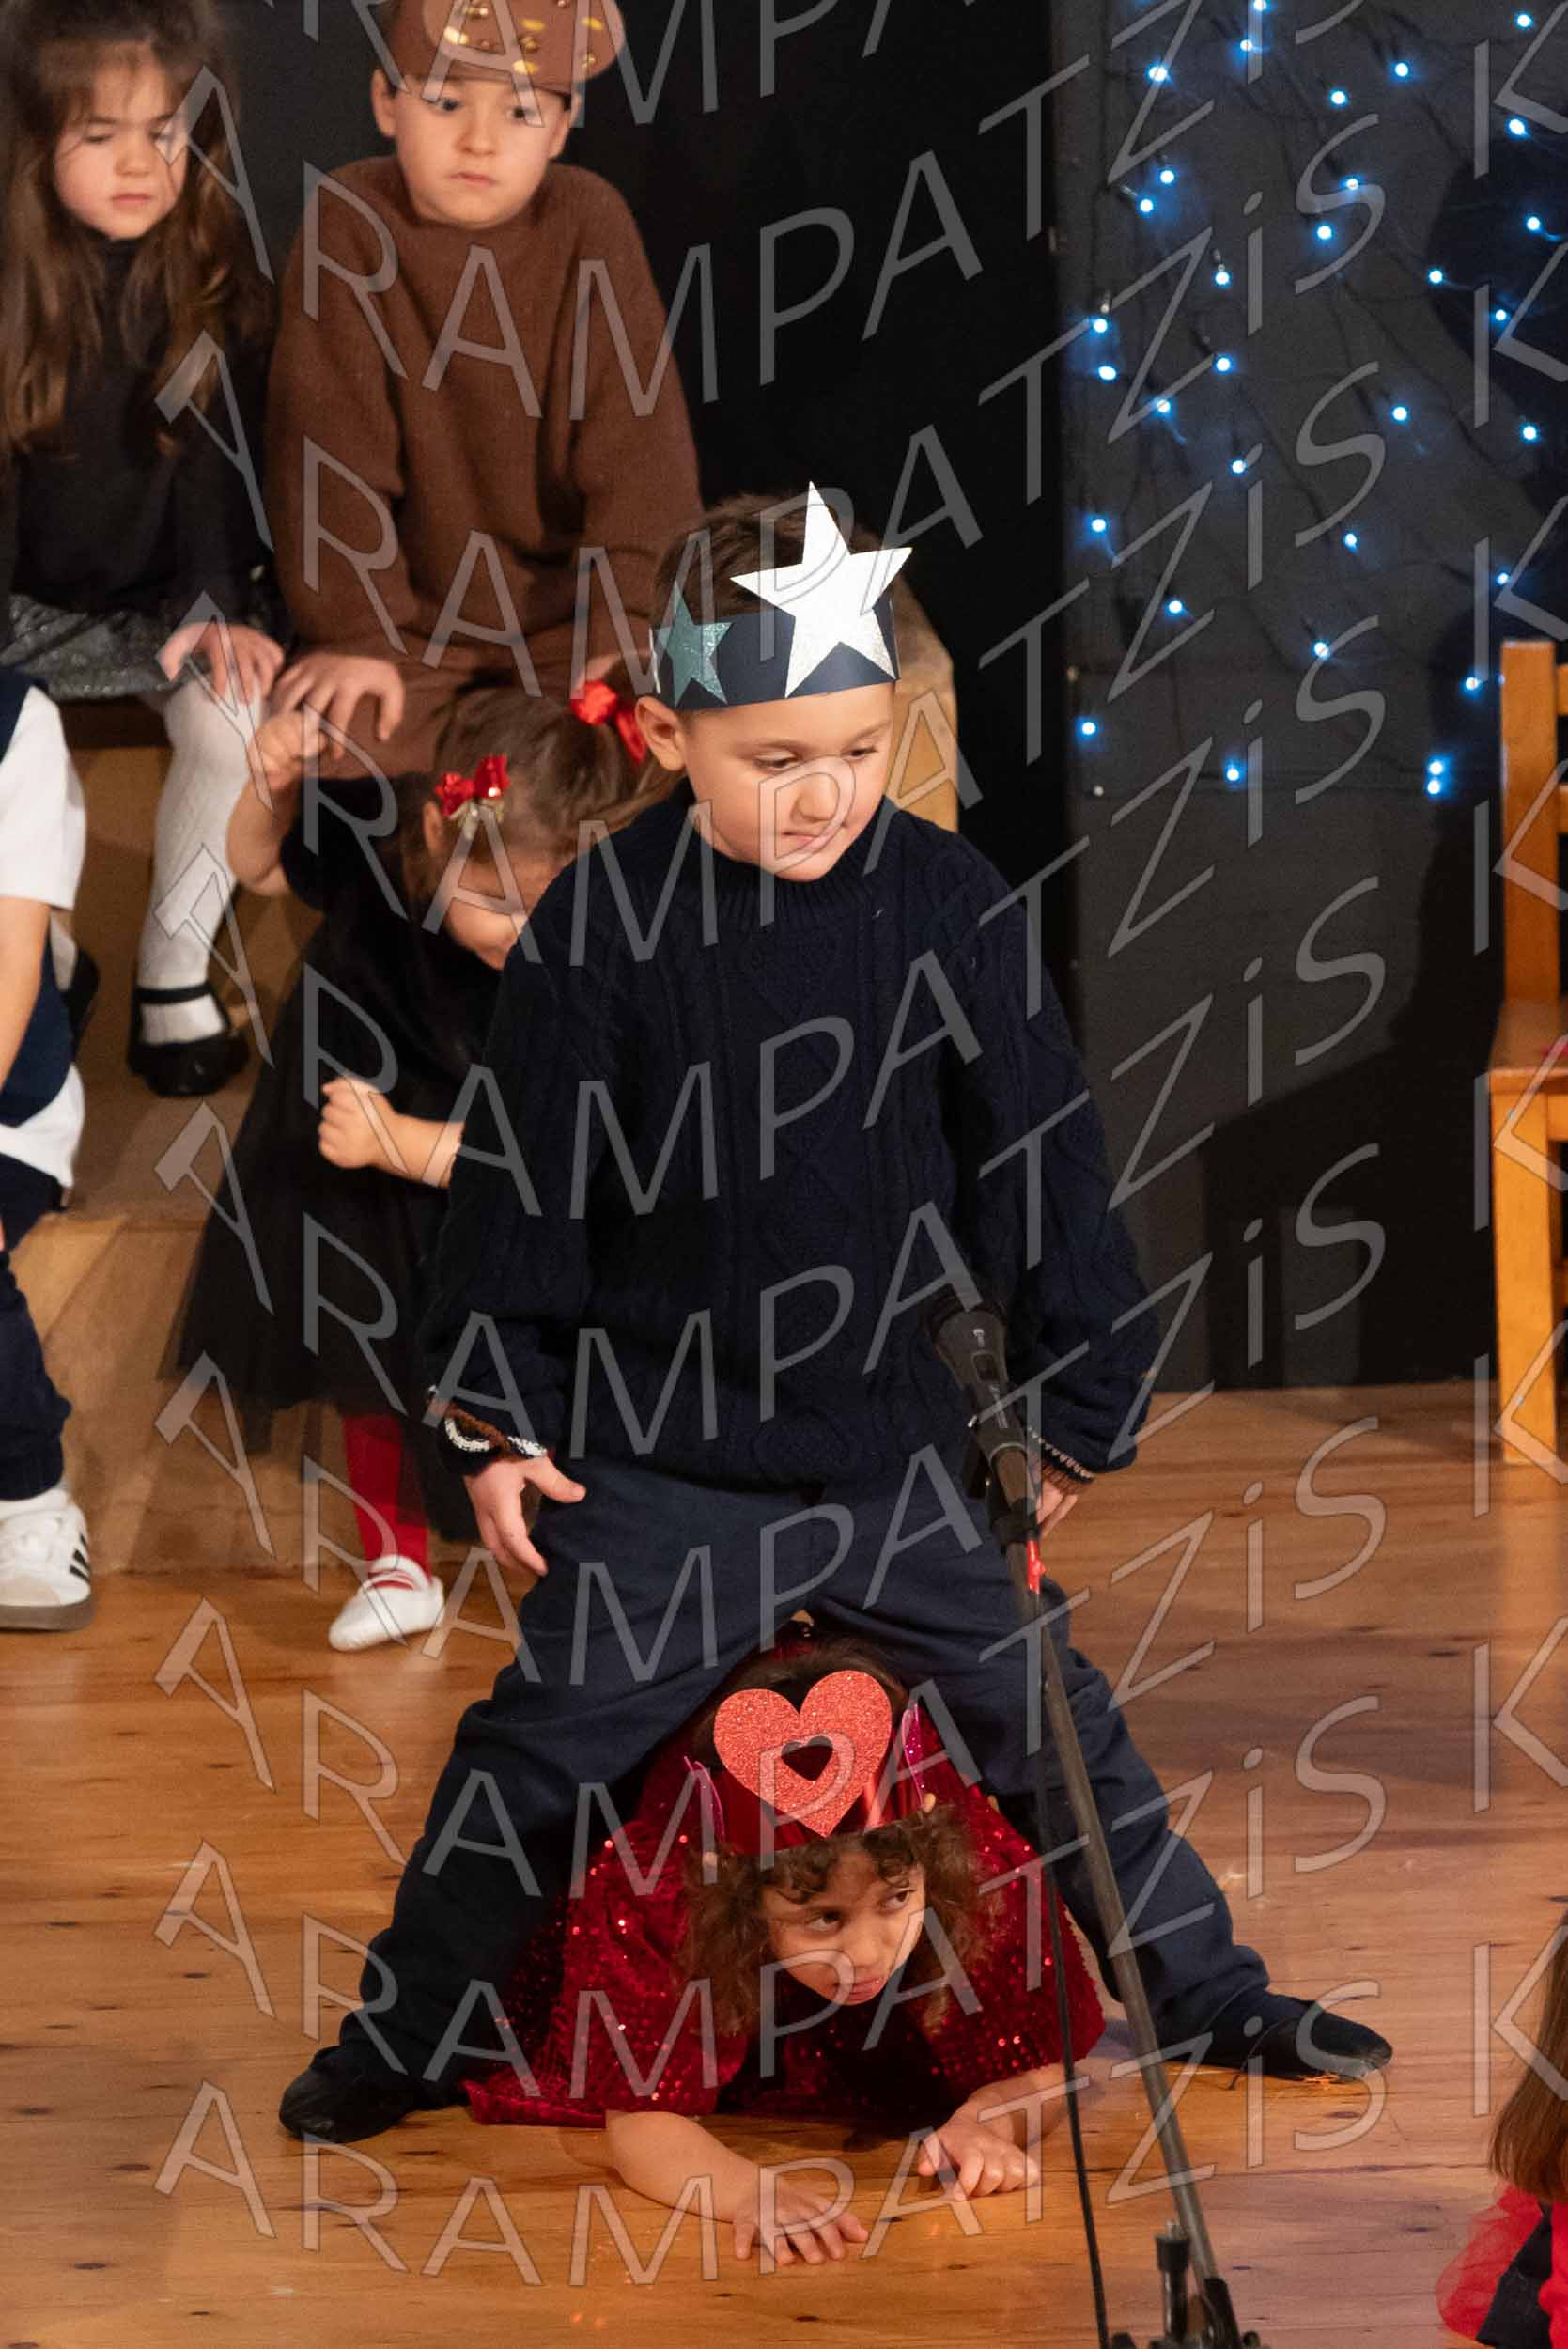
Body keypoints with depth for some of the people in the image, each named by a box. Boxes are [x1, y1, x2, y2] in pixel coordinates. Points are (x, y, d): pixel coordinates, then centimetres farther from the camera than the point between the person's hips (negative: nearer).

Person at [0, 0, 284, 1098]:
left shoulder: (218, 273, -7)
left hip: (168, 595, 0)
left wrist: (219, 605, -22)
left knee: (235, 716, -29)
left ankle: (176, 965, -9)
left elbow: (219, 452, -8)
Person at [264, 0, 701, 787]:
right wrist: (353, 632, -15)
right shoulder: (349, 223, -10)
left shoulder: (589, 221, -8)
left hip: (567, 598, 1)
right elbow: (332, 442, -11)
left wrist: (636, 625, -17)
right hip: (411, 605, 0)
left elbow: (638, 439, -9)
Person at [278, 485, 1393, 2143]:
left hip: (890, 1445, 2)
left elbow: (1039, 1171, 2)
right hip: (658, 1461, -2)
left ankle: (1202, 1991, 26)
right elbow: (523, 1185, -4)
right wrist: (496, 1422, -3)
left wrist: (1077, 1400, 5)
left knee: (1045, 1718, 10)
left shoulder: (948, 904, -7)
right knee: (545, 1746, 1)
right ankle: (410, 2034, 18)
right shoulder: (603, 927, -12)